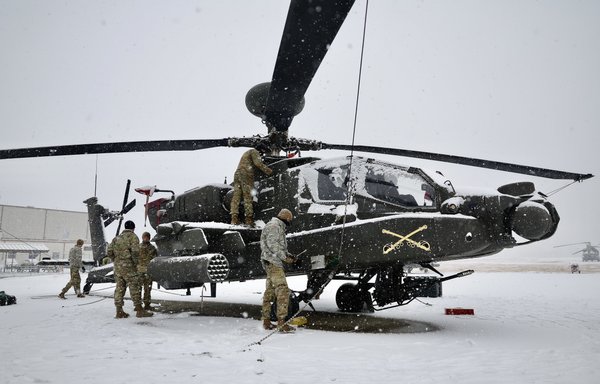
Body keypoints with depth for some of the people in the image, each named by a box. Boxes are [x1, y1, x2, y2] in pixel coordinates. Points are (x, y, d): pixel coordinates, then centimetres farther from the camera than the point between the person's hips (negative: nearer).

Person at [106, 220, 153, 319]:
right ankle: (139, 310, -1)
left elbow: (109, 252, 8)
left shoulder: (117, 238, 15)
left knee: (119, 288, 8)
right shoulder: (133, 237, -5)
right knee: (134, 287, -2)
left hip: (117, 267, 6)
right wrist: (136, 262, -5)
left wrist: (116, 260, 17)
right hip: (128, 266, -6)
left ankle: (119, 311, 10)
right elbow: (135, 251, -18)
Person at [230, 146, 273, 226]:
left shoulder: (247, 153, 33)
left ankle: (234, 219, -7)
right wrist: (269, 171, -5)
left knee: (236, 197, -1)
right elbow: (258, 163, -9)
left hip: (237, 173, 8)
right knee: (248, 197, -8)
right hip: (246, 175, -8)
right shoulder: (255, 152, 4)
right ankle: (249, 219, -12)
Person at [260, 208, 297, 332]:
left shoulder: (278, 227, 23)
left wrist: (288, 255, 14)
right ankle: (281, 322, -19)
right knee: (283, 290, -16)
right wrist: (285, 257, -19)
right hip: (273, 263, -11)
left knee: (270, 291, 14)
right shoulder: (274, 226, -10)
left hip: (273, 263, 11)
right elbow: (272, 245, -20)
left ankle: (266, 321, 21)